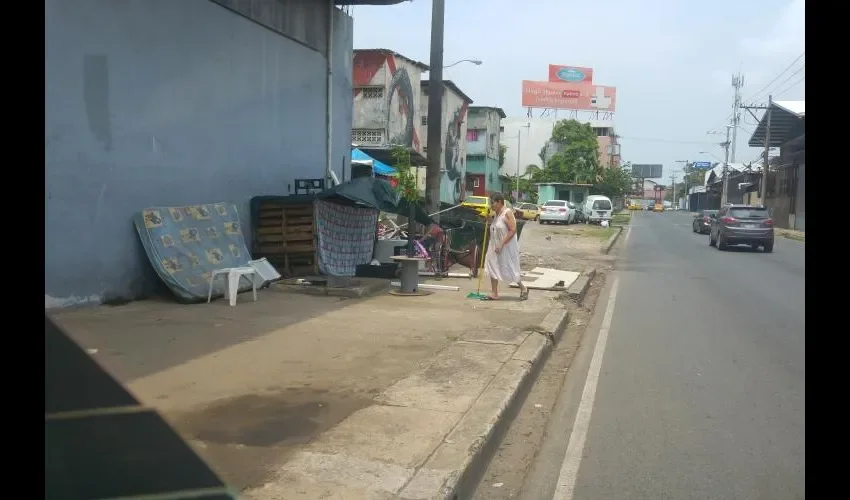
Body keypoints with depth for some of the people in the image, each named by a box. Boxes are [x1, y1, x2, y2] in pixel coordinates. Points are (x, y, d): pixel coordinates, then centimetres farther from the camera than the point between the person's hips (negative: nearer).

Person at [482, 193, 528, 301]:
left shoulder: (507, 213, -16)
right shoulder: (497, 213, 10)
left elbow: (513, 230, -23)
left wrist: (501, 244, -24)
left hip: (507, 247, -9)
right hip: (495, 246, 9)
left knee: (509, 270, 1)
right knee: (492, 269, 5)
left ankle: (523, 289, 21)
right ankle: (494, 294, 11)